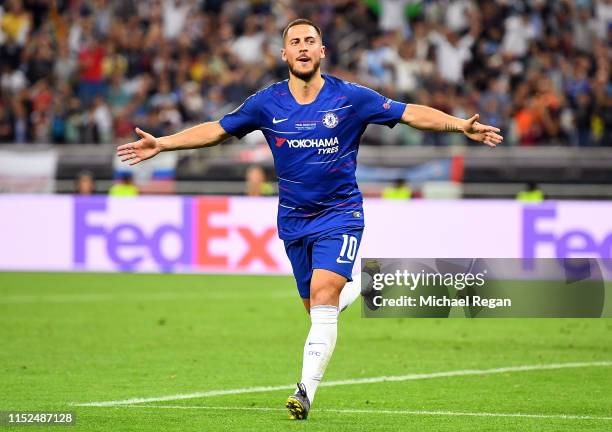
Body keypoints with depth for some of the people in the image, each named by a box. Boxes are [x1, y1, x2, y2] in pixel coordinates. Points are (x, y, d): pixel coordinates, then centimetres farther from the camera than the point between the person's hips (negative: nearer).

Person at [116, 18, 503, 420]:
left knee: (322, 296, -21)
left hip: (340, 213, -3)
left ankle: (306, 391, -22)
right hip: (294, 219, 3)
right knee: (318, 307, 8)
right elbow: (217, 130, 9)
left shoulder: (350, 97, -7)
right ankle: (354, 288, 45)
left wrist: (461, 125, -18)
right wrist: (161, 143, 3)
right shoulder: (267, 103, -1)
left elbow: (411, 113, -6)